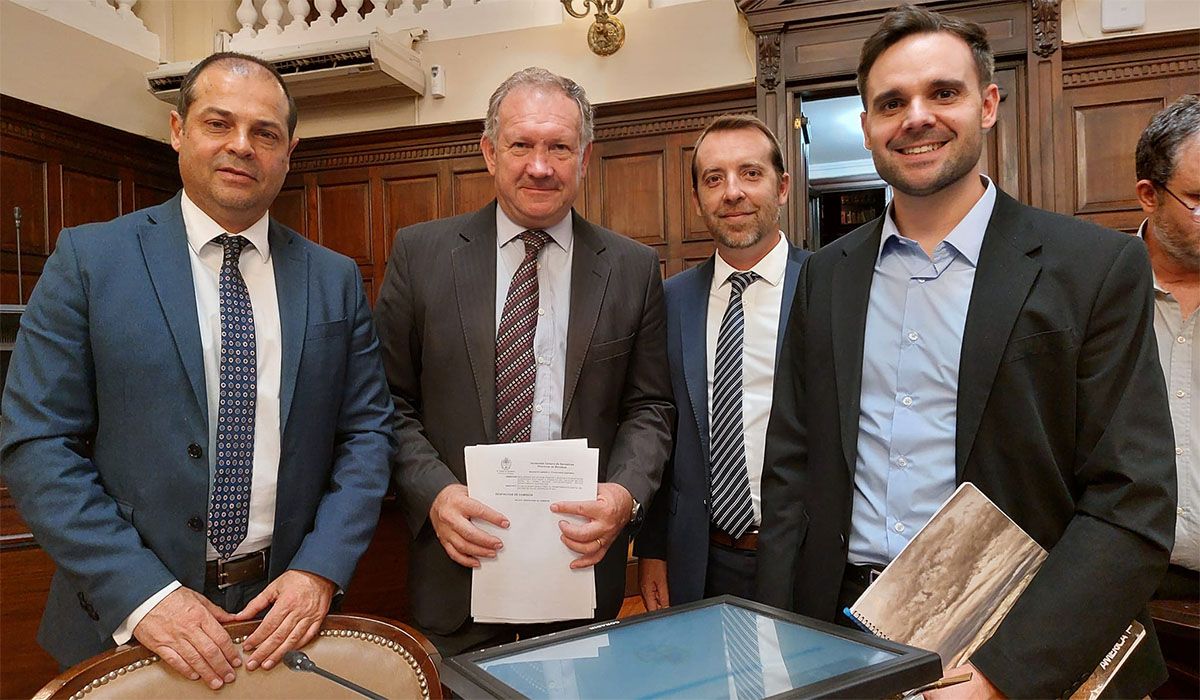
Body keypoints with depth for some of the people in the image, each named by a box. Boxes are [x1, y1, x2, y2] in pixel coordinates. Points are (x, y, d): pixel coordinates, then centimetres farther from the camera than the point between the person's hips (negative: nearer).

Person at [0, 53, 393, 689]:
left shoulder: (336, 280, 0)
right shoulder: (88, 258, -5)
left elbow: (367, 432, 0)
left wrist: (320, 569, -12)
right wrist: (142, 594, -17)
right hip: (125, 621, -1)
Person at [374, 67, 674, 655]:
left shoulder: (633, 268, 1)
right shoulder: (420, 253, -2)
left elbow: (648, 406, 4)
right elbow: (391, 401, -1)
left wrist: (626, 492, -13)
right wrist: (434, 492, -15)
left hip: (582, 557, 1)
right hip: (458, 561, 0)